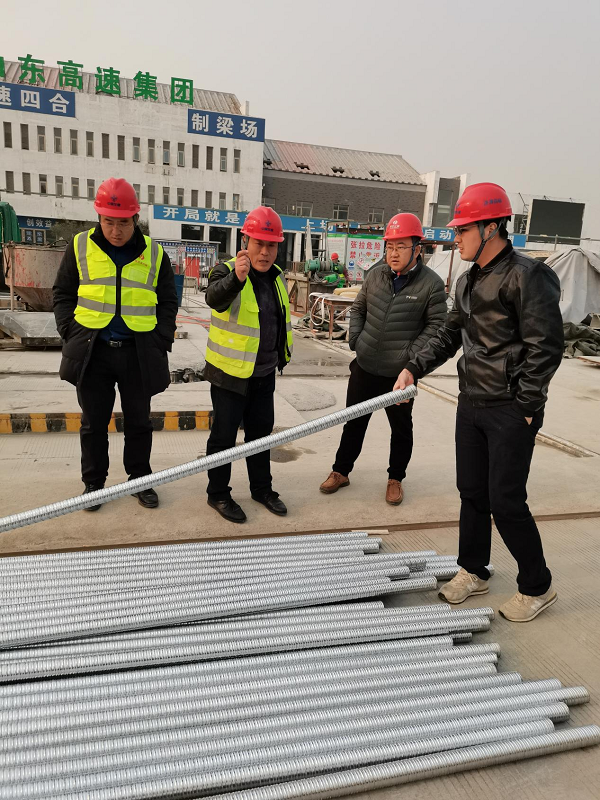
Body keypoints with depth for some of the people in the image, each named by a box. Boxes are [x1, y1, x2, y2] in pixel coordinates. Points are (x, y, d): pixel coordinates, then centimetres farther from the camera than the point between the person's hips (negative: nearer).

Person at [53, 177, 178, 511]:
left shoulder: (154, 254, 2)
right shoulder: (80, 247, 1)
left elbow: (168, 302, 8)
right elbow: (63, 294, 8)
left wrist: (161, 341, -1)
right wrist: (72, 333, -4)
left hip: (139, 353, 0)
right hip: (92, 351, 0)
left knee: (139, 422, 10)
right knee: (94, 423, 10)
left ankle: (140, 480, 26)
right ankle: (94, 483, 26)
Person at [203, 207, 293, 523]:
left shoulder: (275, 275, 7)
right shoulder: (226, 271, -14)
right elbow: (215, 298, -39)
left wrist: (281, 354, 27)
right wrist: (236, 279, -58)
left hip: (264, 373, 7)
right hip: (231, 372, -7)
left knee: (261, 431, 17)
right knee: (224, 435, 4)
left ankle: (262, 489, 33)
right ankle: (218, 494, 20)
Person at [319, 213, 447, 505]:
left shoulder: (431, 283, -10)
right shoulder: (376, 274, 3)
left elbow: (436, 325, -7)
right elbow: (358, 309, 14)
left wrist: (411, 355, -13)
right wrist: (355, 339, 2)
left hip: (399, 373, -3)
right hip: (364, 366, 4)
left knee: (401, 428, 11)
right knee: (354, 422, 14)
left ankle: (395, 479, 30)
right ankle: (341, 471, 29)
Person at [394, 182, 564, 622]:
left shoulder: (527, 276, -14)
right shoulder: (468, 281, 12)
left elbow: (546, 348, -17)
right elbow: (449, 336, 18)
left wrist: (525, 408, -15)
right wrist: (414, 368, 7)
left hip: (510, 411, -8)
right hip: (471, 405, 8)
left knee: (506, 501, -2)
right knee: (472, 492, 15)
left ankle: (538, 587, 21)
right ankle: (474, 571, 34)